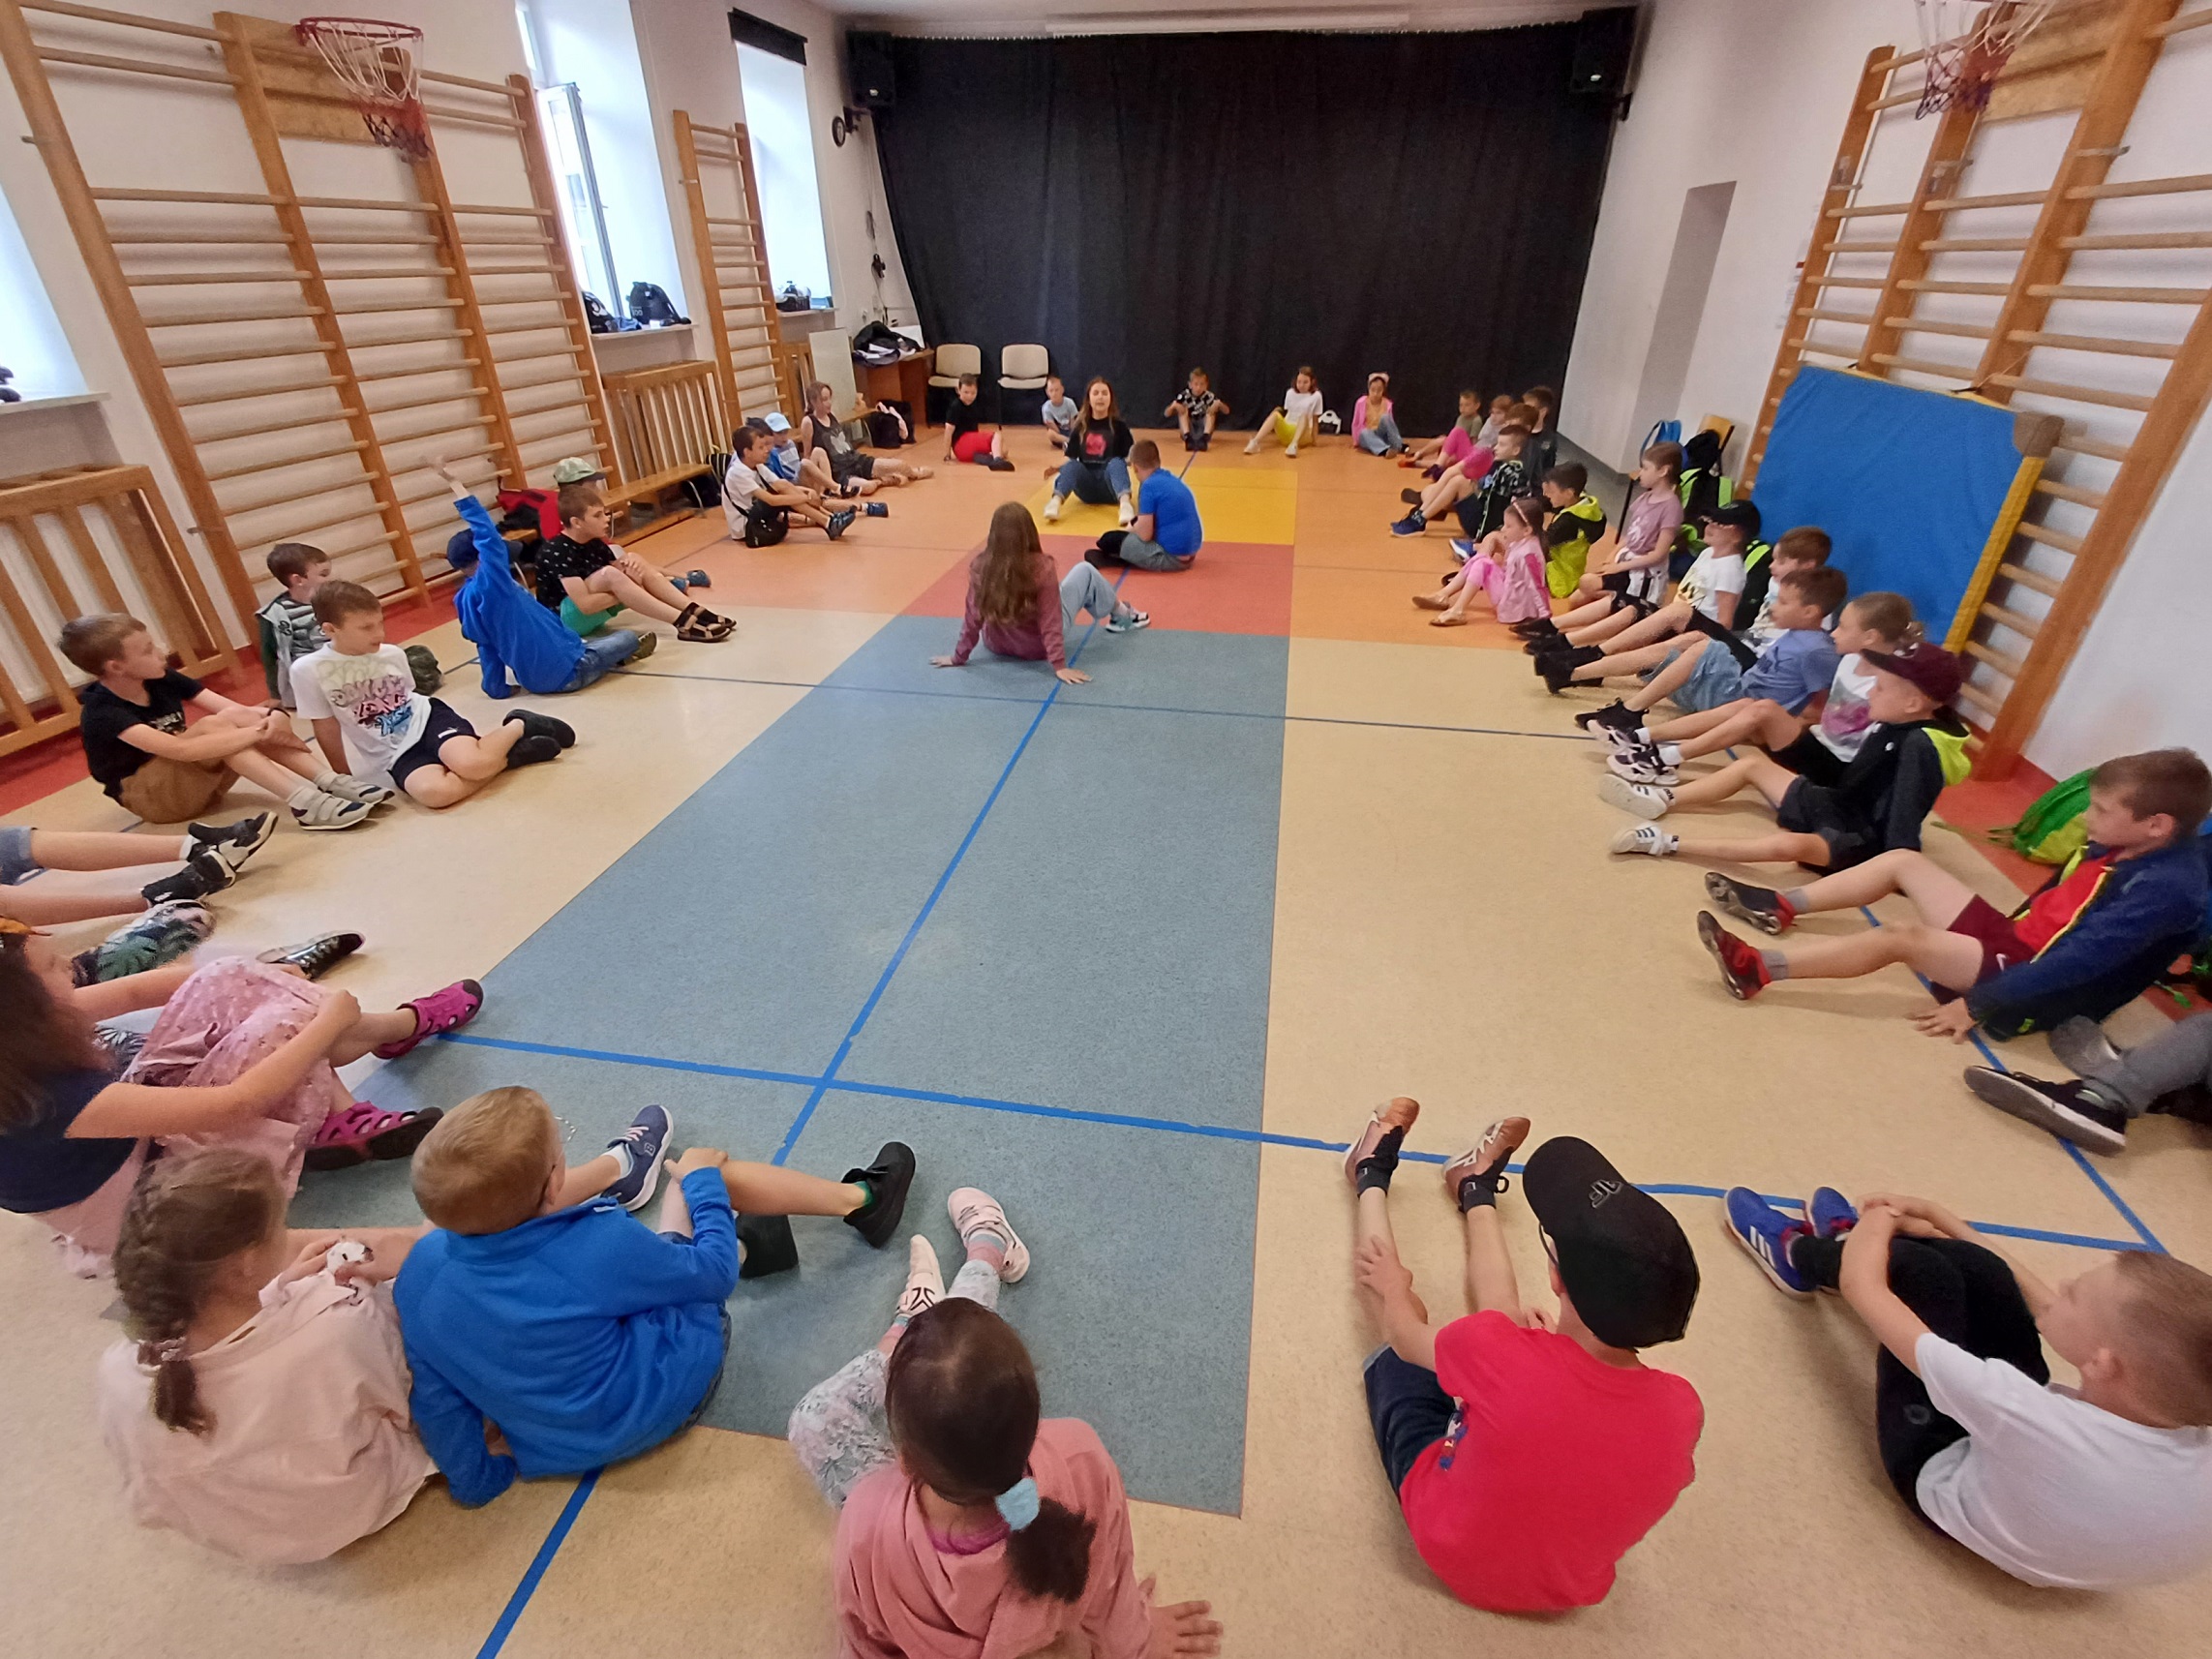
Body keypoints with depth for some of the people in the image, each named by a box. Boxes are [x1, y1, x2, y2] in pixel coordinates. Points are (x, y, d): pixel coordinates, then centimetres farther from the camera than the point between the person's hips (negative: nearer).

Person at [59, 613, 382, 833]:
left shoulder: (162, 679, -2)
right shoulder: (102, 713, -22)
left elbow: (240, 709, -10)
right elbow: (180, 750, -36)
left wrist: (272, 717, -32)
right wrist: (259, 732, -37)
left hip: (199, 781, 6)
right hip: (148, 796, -6)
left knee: (238, 717, -20)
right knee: (214, 725, -29)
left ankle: (330, 781, -35)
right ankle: (302, 802, -45)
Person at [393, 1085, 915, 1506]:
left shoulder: (419, 1273, -21)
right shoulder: (598, 1245, -35)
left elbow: (434, 1399, -8)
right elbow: (715, 1273, -17)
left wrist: (477, 1482, 10)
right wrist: (703, 1180, -3)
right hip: (665, 1394, -5)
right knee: (707, 1172, 4)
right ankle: (858, 1198, 22)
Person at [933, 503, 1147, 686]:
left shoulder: (979, 566, -18)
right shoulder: (1041, 567, -27)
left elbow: (973, 617, -12)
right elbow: (1051, 620, -25)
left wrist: (959, 657, -1)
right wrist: (1060, 666, -20)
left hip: (997, 645, 4)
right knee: (1085, 571, 11)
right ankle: (1122, 617, 34)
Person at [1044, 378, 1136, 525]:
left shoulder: (1119, 425, 3)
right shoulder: (1080, 425, 8)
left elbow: (1129, 456, -1)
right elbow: (1070, 457, 8)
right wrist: (1057, 467, -11)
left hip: (1110, 489, -2)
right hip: (1087, 488, 2)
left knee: (1117, 463, -32)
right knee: (1071, 466, -26)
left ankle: (1125, 503, -60)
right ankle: (1055, 502, -54)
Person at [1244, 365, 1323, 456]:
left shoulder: (1316, 396, -1)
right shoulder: (1290, 393, 7)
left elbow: (1315, 420, 3)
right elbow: (1286, 413, 13)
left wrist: (1314, 439, 3)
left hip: (1303, 436, -2)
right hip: (1286, 430, 2)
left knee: (1304, 415, -33)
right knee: (1275, 413, -26)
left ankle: (1294, 445, -55)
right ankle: (1255, 443, -44)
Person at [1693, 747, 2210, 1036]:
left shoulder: (2163, 889, -21)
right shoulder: (2121, 847, 5)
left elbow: (2072, 965, -27)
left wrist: (1975, 1006, -27)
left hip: (2036, 991, -9)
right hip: (2018, 940, 9)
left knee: (1900, 937, -28)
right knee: (1904, 862, 0)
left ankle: (1758, 969, -36)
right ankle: (1781, 908, -3)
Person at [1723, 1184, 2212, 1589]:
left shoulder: (2020, 1410, -45)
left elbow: (1860, 1284, -33)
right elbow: (2049, 1307, -11)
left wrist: (1876, 1224, -11)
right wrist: (1936, 1218, -4)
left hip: (1942, 1475, -5)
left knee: (1917, 1266, -9)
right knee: (1970, 1263, 1)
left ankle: (1798, 1254, 22)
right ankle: (1840, 1240, 30)